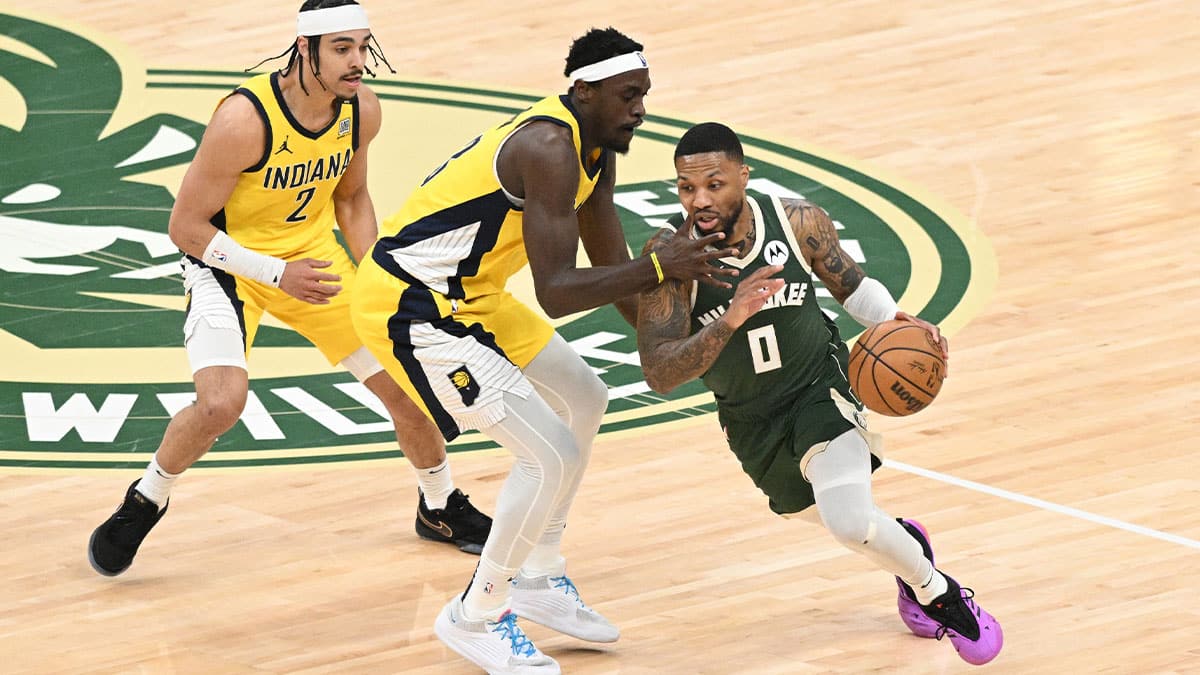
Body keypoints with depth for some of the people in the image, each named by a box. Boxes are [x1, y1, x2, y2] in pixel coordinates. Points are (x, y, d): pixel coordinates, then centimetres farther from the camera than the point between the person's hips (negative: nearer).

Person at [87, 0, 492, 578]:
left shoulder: (362, 110, -12)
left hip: (313, 255, 6)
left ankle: (440, 508, 33)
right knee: (222, 402, -28)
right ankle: (144, 503, 0)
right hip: (228, 264, -6)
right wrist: (278, 274, -28)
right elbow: (186, 227, -24)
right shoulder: (244, 119, -31)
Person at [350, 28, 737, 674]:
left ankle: (538, 578, 31)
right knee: (550, 451, -13)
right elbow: (555, 294, -30)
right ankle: (475, 616, 2)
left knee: (583, 400, 23)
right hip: (408, 307, -11)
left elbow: (612, 272, 14)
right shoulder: (549, 148, -26)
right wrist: (659, 266, -32)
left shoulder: (594, 148, 5)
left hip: (466, 297, 11)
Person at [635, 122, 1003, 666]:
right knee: (838, 516, 25)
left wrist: (895, 321, -20)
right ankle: (902, 540, 59)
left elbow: (850, 284, 0)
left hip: (819, 389, -2)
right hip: (750, 419, 2)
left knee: (850, 522, -26)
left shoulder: (799, 222, -21)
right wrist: (729, 321, -47)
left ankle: (939, 593, 2)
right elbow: (659, 375, -33)